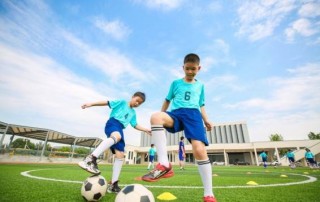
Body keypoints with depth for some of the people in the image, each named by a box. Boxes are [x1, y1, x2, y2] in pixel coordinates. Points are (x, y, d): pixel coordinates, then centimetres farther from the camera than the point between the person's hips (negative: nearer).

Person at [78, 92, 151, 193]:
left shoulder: (133, 113, 27)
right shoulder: (122, 102, 11)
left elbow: (135, 125, 30)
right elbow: (107, 102, 6)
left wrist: (145, 130, 20)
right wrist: (91, 104, 0)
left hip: (120, 129, 7)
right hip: (113, 123, -6)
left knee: (120, 155, -4)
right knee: (117, 136, -43)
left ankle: (113, 184, 4)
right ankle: (91, 159, -51)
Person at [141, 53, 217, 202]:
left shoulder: (200, 86, 24)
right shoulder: (176, 83, 20)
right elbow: (167, 101, 22)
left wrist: (206, 120, 10)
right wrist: (162, 117, 17)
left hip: (193, 114, 1)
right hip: (176, 113, 0)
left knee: (199, 150, -21)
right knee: (155, 117, -35)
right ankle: (164, 165, -38)